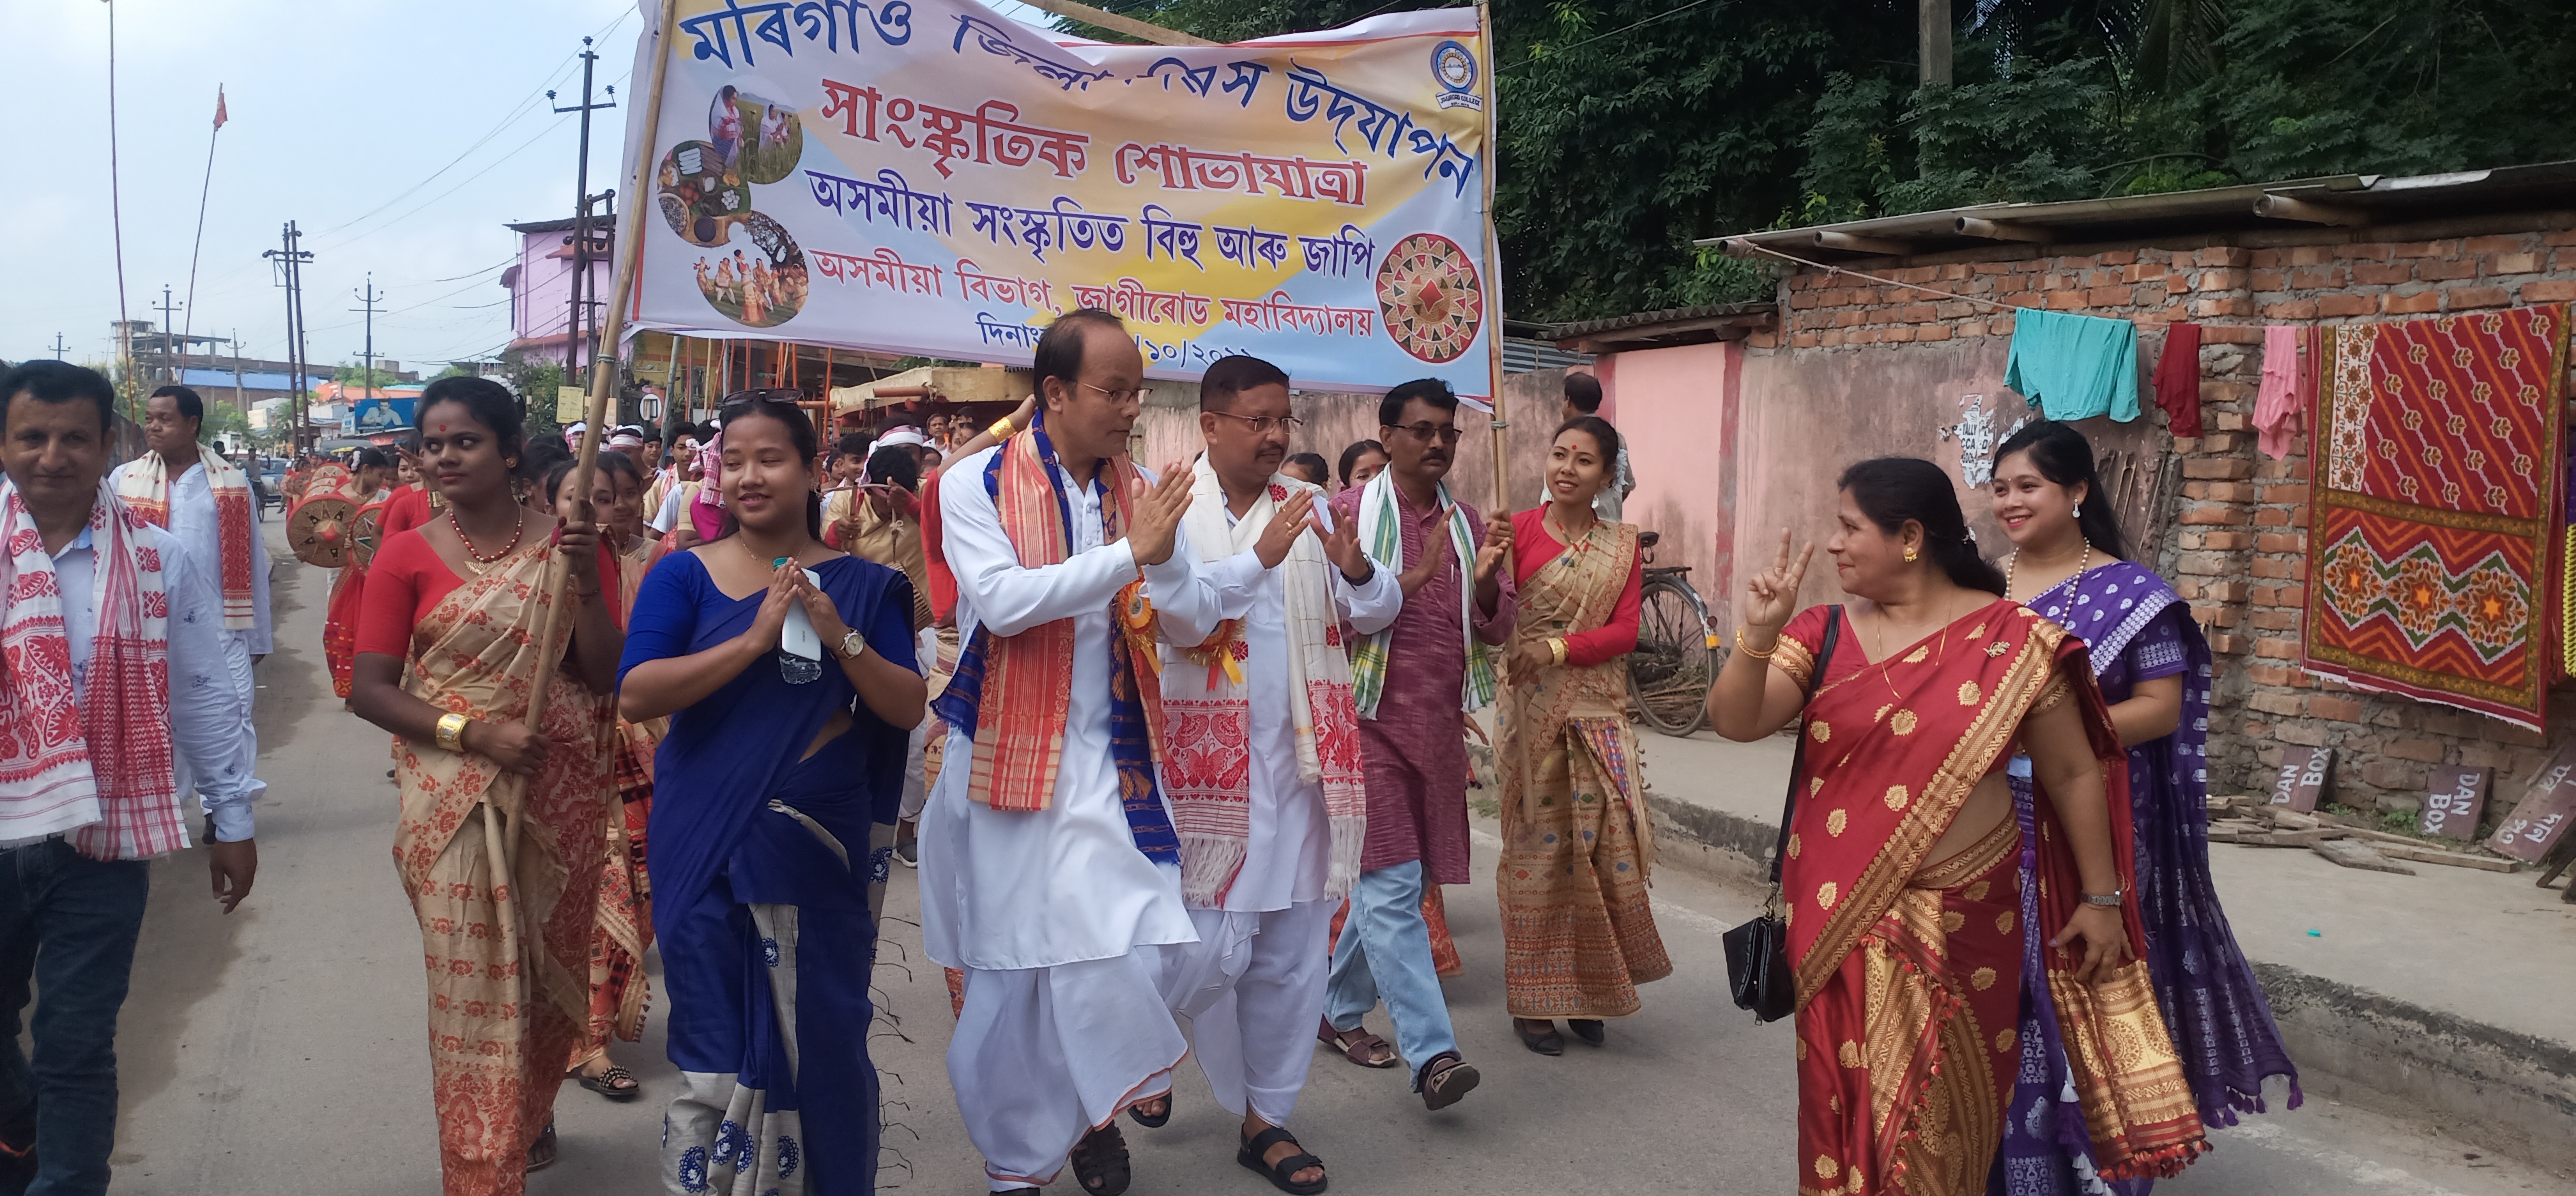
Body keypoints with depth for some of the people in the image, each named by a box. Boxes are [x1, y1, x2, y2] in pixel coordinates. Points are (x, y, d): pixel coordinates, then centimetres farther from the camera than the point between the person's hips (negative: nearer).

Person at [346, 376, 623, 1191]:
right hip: (457, 803, -2)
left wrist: (587, 584, -15)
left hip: (562, 798, 2)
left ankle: (533, 1116, 41)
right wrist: (473, 734, -18)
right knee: (475, 987, 0)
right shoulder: (408, 557, -2)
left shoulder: (565, 543, 1)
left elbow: (606, 678, 0)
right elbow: (369, 690, -5)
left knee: (552, 974, 15)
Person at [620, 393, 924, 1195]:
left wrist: (841, 636, -16)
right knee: (717, 1058, 4)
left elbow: (907, 708, 0)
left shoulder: (860, 585, 4)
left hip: (823, 850, 1)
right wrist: (755, 638, -20)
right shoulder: (684, 577, 1)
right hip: (708, 851, -1)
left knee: (826, 1044, 8)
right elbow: (635, 694, -12)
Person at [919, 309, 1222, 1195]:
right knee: (1015, 966, 6)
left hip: (1109, 765, 3)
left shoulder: (1142, 494, 6)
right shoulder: (979, 485, -5)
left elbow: (1197, 624, 4)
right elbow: (1002, 601, -20)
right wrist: (1127, 553, -23)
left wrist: (1166, 559, -17)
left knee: (1118, 948, -8)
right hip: (1011, 759, -3)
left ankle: (1092, 1107, 19)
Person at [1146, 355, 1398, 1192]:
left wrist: (1356, 570, -15)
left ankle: (1266, 1117, 25)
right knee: (1212, 948, -3)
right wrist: (1260, 556, -29)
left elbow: (1377, 613, 5)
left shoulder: (1308, 506, 8)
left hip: (1302, 762, 5)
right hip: (1207, 765, -5)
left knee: (1292, 952, 10)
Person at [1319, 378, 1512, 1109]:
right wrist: (1417, 576, -21)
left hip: (1438, 727, 6)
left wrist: (1486, 579, -10)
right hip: (1369, 721, -5)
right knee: (1392, 884, -11)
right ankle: (1430, 1054, -13)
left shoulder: (1465, 523, 14)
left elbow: (1495, 630, 11)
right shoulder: (1349, 514, -1)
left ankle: (1340, 1009, 29)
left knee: (1394, 885, 12)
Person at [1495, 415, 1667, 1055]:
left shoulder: (1622, 544, 8)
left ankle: (1586, 991, 16)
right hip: (1531, 709, -3)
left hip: (1598, 713, 3)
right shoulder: (1518, 530, -2)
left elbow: (1625, 630, -1)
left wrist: (1558, 648, -17)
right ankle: (1533, 1001, 12)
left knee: (1602, 845, 0)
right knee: (1538, 846, 1)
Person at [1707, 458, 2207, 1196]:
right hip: (1837, 921, 2)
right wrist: (1759, 635, -26)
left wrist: (2101, 896, 4)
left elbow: (2073, 774, 1)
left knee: (1943, 1108, 8)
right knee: (1845, 1100, 10)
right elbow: (1732, 722, -10)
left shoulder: (2011, 641, -6)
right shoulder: (1823, 634, 1)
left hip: (1961, 921, -2)